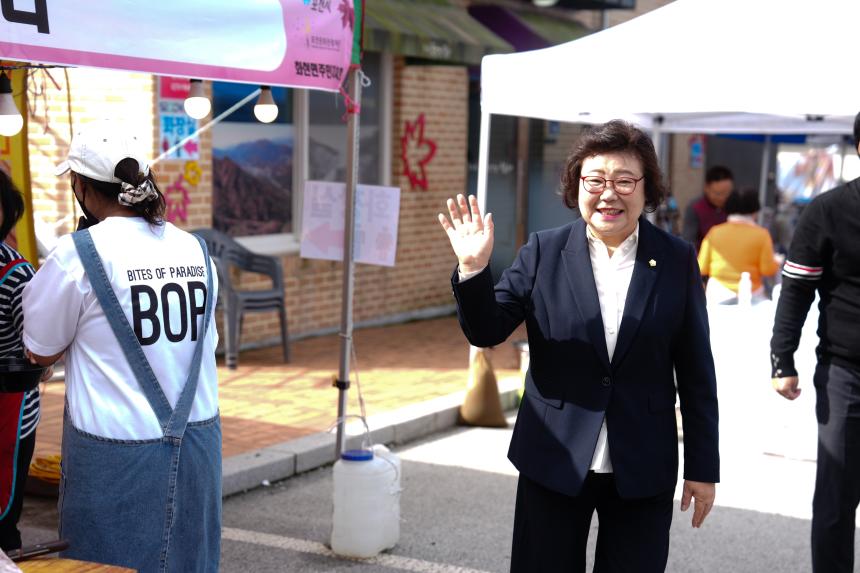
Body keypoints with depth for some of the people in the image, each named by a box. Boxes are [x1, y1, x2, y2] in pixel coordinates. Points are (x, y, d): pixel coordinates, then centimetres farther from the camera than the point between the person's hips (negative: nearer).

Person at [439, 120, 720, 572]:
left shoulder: (677, 261, -1)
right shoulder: (543, 252, -2)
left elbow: (696, 373, 1)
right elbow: (487, 332, -4)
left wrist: (703, 467, 2)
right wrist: (473, 269, -22)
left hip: (643, 469, 0)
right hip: (553, 464, 0)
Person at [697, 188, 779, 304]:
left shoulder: (714, 232, 1)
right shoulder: (761, 234, -4)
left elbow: (702, 269, 2)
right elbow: (768, 270, -4)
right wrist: (775, 262, 17)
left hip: (718, 294, 2)